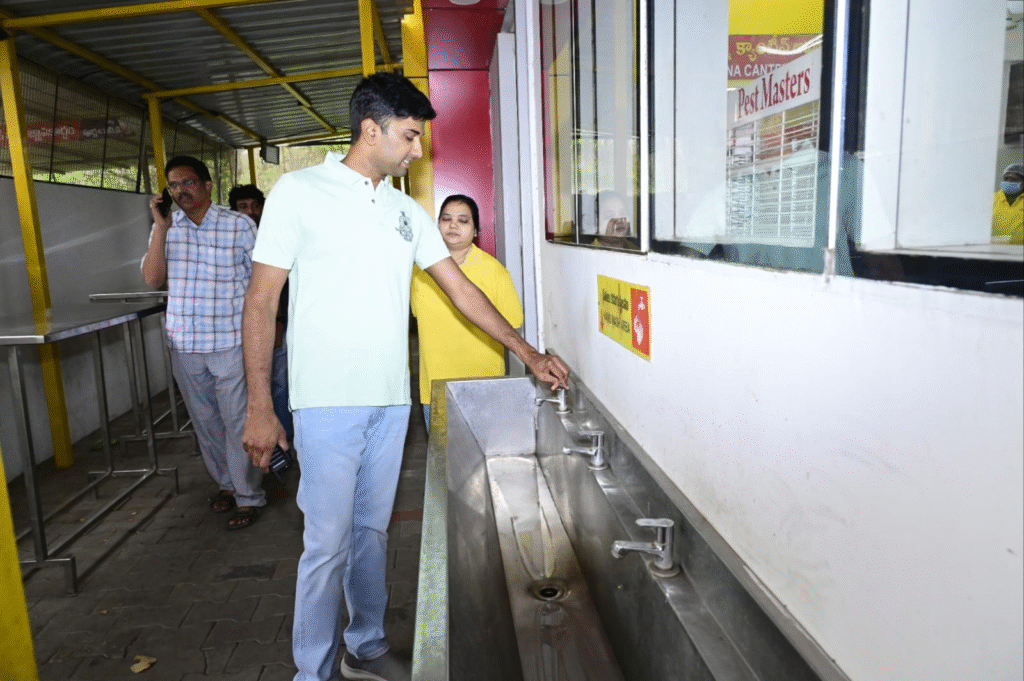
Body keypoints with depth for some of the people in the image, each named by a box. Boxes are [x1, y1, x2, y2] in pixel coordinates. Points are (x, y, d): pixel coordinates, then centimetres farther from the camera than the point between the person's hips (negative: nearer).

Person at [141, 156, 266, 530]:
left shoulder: (239, 225, -6)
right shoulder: (165, 227, 6)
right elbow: (152, 279, -5)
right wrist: (161, 228, -12)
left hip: (231, 342, -4)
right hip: (185, 345, 5)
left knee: (237, 421, 0)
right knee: (205, 421, 16)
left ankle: (249, 497, 13)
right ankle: (226, 483, 34)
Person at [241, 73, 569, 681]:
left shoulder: (408, 211, 11)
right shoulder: (300, 191, -4)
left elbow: (461, 289, 12)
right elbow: (261, 302, -5)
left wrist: (529, 353, 8)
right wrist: (259, 406, -10)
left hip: (391, 401, 5)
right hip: (329, 402, -5)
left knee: (373, 530, 15)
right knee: (328, 543, 0)